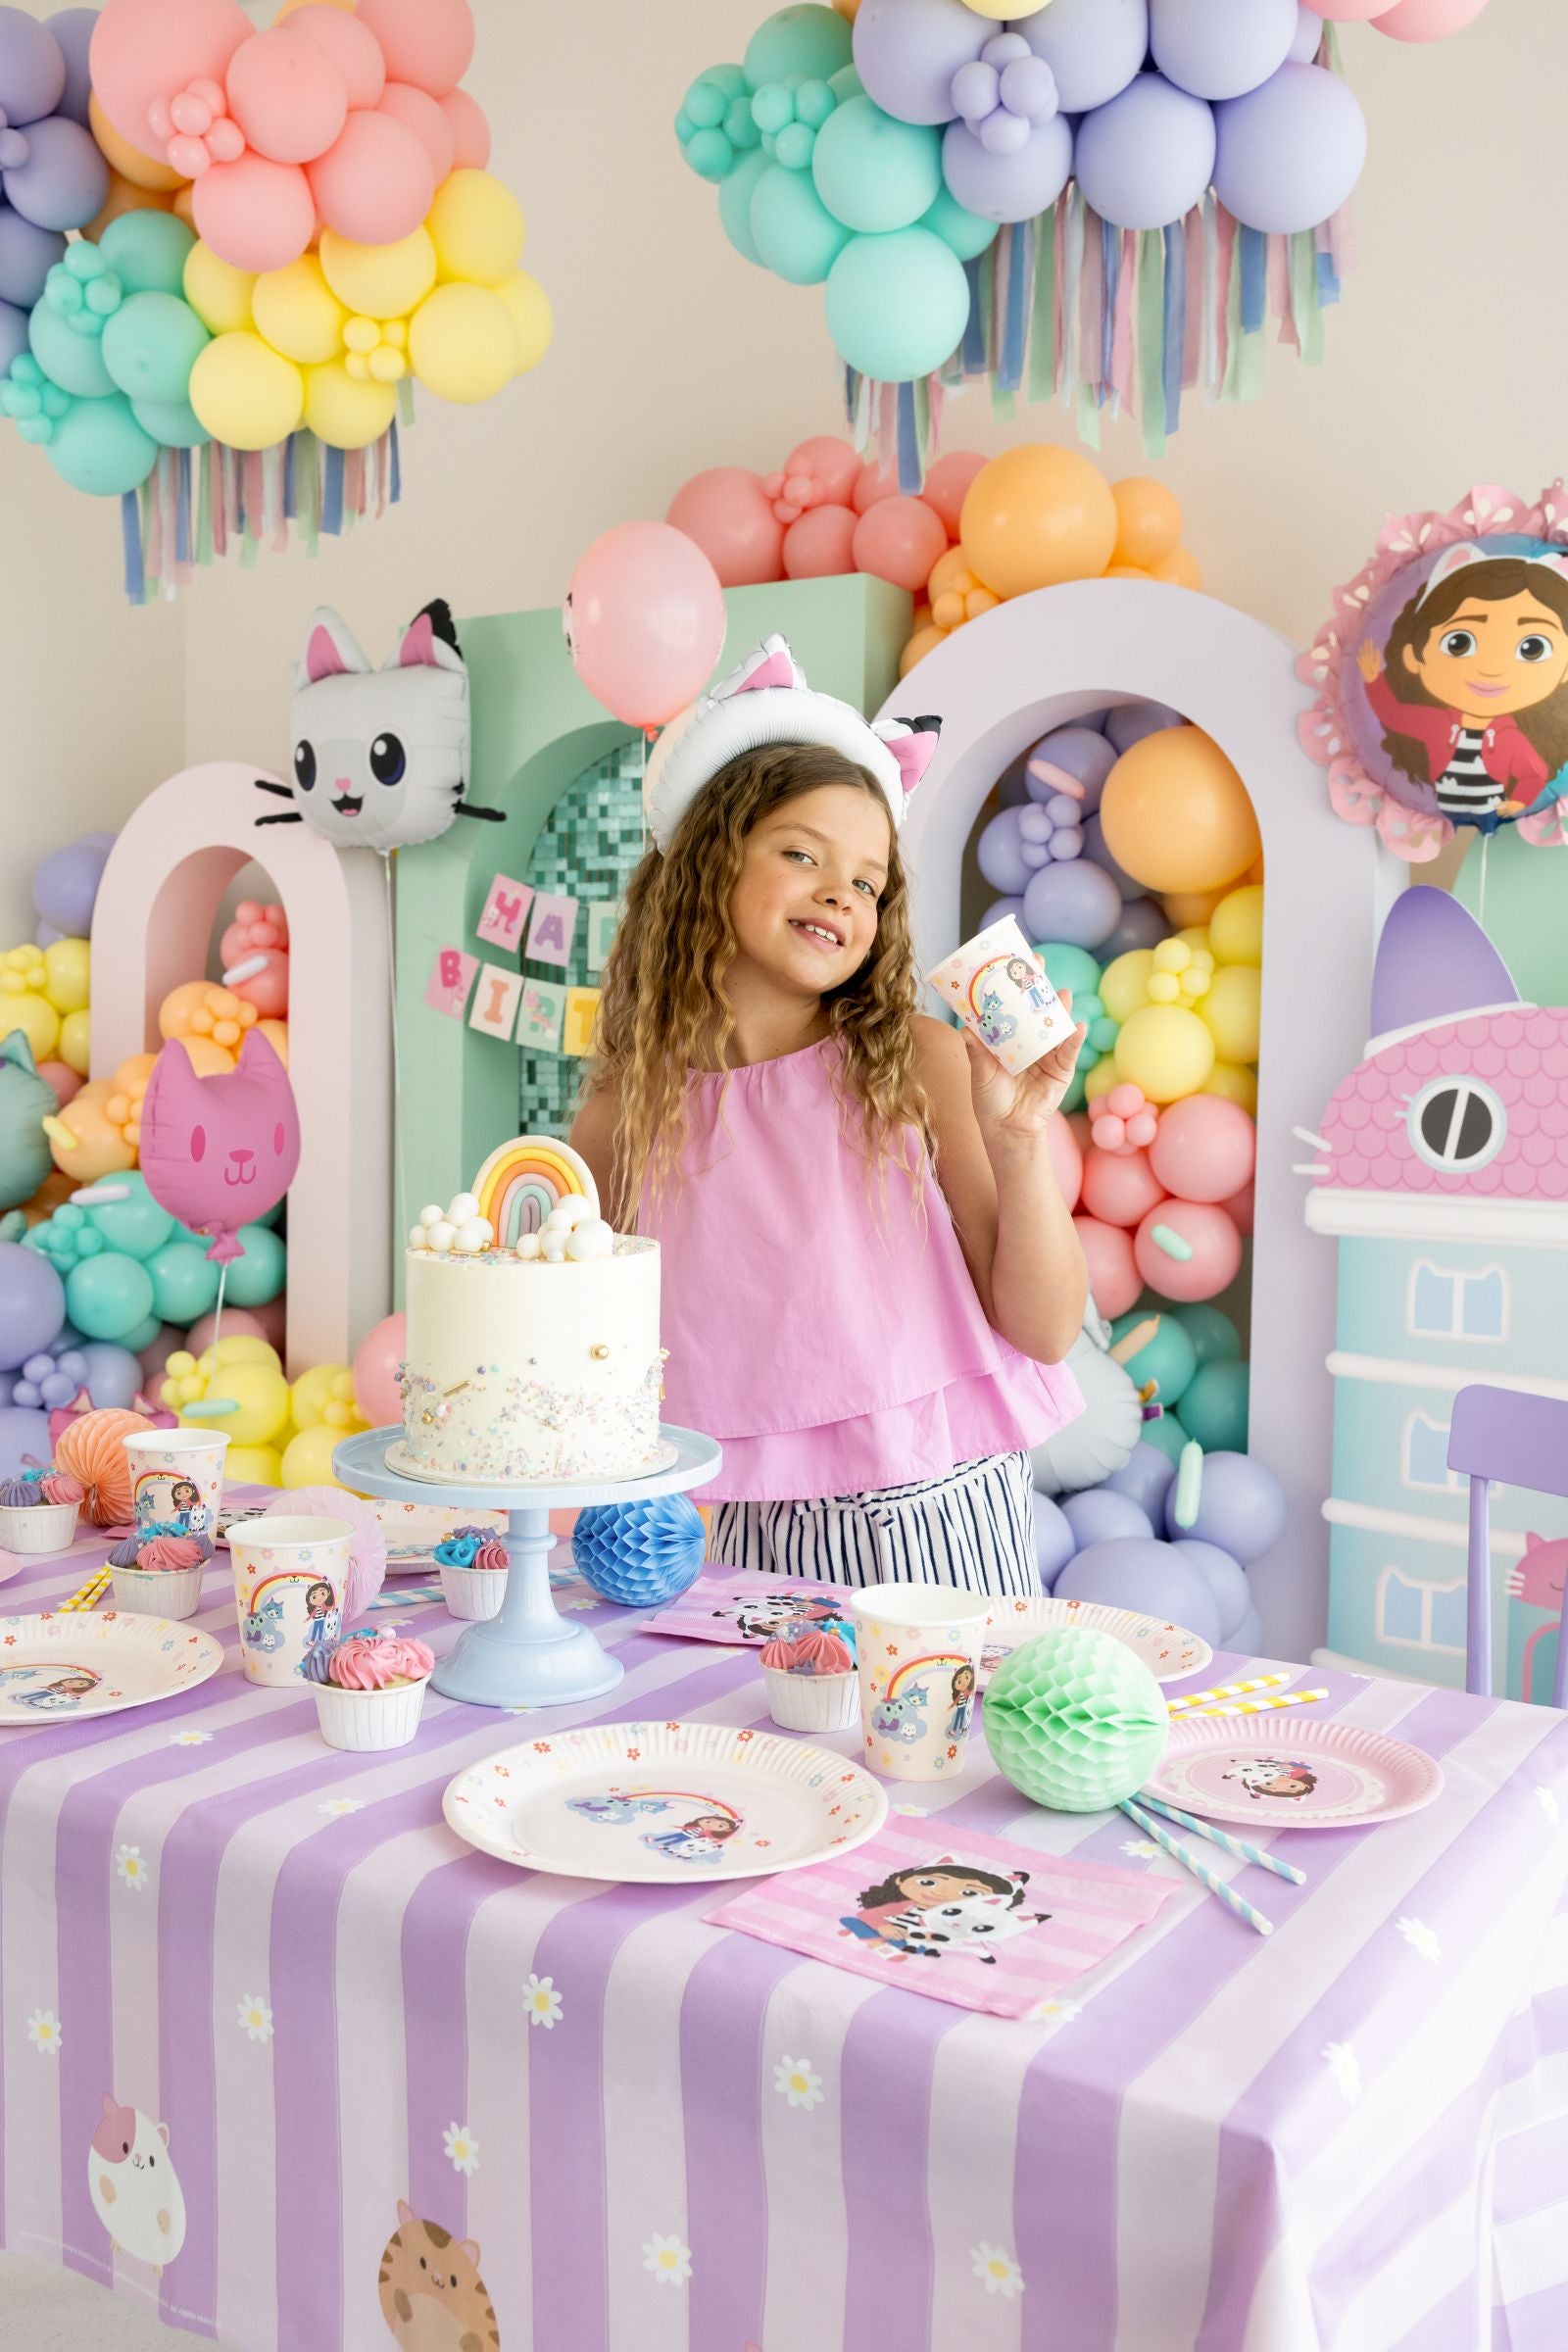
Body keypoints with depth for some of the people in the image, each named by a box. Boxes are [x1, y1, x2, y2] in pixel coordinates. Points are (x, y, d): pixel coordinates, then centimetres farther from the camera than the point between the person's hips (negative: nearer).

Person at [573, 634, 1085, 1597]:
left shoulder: (922, 1064, -5)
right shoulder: (622, 1122, 0)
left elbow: (1047, 1332, -7)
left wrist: (1019, 1142, -18)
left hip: (943, 1523, -1)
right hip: (761, 1543, 1)